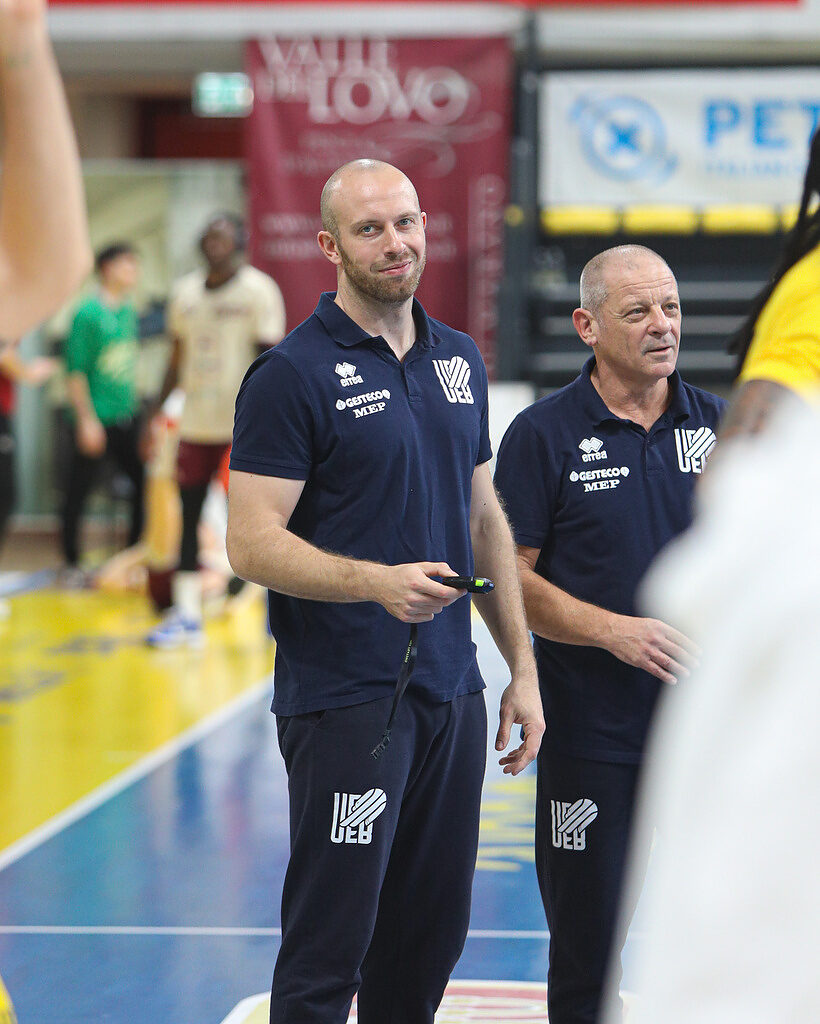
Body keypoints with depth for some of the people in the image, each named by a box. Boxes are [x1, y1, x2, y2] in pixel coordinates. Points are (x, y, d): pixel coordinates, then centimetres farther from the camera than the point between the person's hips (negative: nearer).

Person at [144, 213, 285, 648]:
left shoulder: (258, 290, -6)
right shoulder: (185, 292, 11)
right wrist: (158, 413, 14)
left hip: (242, 426, -5)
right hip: (195, 424, 6)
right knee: (188, 515, 4)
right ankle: (185, 616, 8)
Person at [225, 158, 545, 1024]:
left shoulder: (458, 360, 12)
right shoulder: (293, 373, -9)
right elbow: (251, 543, -14)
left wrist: (522, 668, 14)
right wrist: (378, 581, -28)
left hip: (452, 690, 7)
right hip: (345, 698, -7)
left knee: (431, 937, 12)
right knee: (330, 945, -4)